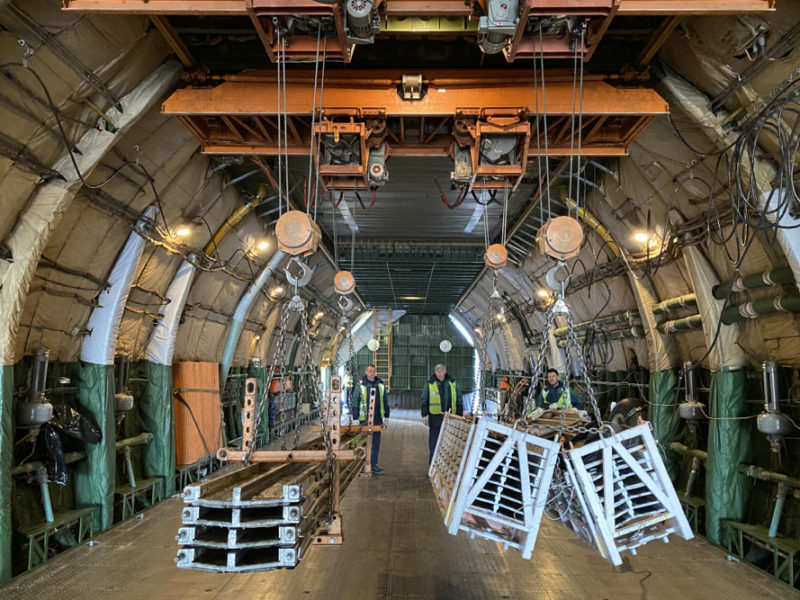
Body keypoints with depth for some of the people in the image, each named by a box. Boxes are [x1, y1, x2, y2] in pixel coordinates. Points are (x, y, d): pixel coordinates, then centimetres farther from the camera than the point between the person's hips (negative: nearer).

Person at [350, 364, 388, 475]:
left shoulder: (381, 385, 7)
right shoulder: (361, 386, -5)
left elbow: (385, 401, 15)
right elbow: (354, 402, -1)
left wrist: (386, 414, 12)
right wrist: (355, 416, -6)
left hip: (378, 419, 4)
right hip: (365, 419, -4)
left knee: (376, 443, 7)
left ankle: (373, 465, 16)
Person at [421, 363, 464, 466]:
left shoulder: (453, 384, 4)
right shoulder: (430, 384, -1)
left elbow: (459, 401, 9)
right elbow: (424, 401, 3)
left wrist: (459, 416, 7)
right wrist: (424, 415, -1)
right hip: (435, 418, -2)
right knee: (433, 442, 2)